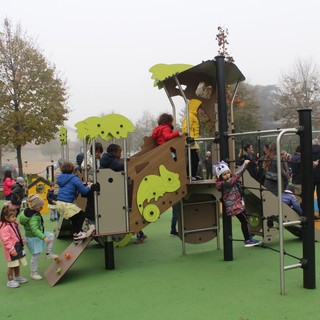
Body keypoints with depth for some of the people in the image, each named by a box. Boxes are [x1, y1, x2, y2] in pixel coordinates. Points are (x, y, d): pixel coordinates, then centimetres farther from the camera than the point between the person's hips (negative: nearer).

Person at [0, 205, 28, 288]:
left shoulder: (14, 223, 7)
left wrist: (22, 240, 14)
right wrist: (12, 250, -25)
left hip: (18, 247, 9)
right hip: (12, 250, -9)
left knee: (17, 264, 21)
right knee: (12, 266, 1)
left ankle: (17, 277, 37)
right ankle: (10, 281, 14)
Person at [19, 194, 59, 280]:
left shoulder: (29, 211, -2)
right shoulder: (33, 217, -32)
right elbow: (34, 229, -41)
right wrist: (44, 237, -46)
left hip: (37, 235, 10)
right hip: (33, 238, -10)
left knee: (51, 236, 12)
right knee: (35, 256, 2)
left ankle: (48, 253, 21)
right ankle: (33, 273, 19)